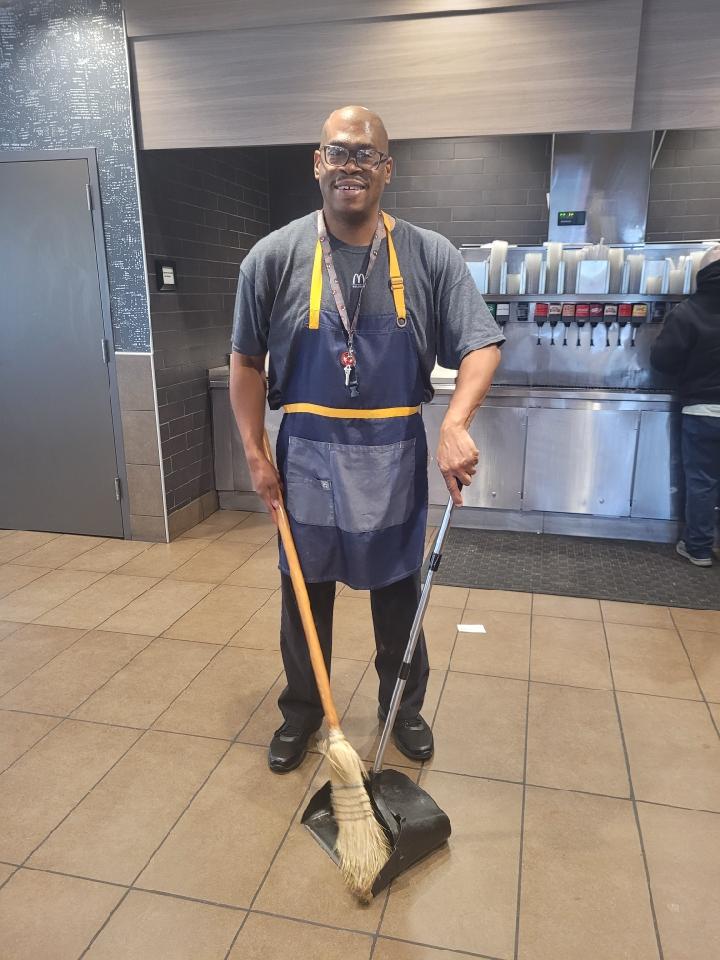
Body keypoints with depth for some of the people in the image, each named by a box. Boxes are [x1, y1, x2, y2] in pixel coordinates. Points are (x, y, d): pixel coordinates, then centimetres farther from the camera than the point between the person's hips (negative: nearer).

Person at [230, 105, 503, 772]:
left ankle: (403, 709, 40)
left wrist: (456, 425, -21)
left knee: (398, 593, 16)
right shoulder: (275, 256, -4)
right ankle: (301, 712, 38)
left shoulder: (429, 256, -4)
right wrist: (255, 454, 0)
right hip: (307, 455, 0)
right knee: (305, 594, 14)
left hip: (394, 456, 1)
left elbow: (481, 346, -4)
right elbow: (246, 361, 3)